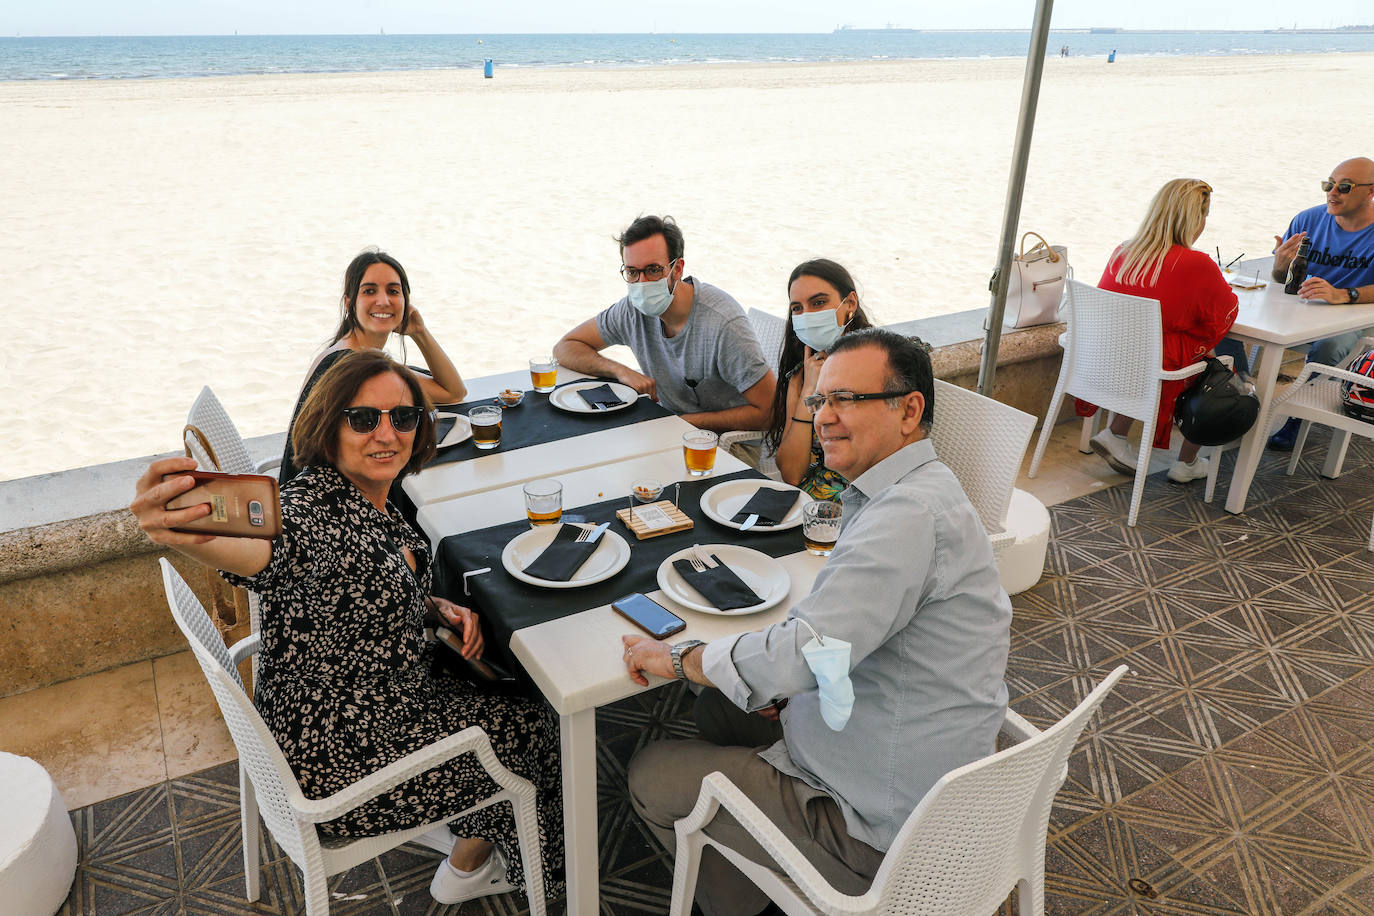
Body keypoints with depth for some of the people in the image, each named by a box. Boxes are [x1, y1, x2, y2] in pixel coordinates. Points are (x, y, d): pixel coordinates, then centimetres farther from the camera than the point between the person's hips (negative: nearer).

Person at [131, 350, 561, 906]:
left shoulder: (370, 499, -3)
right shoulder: (314, 505, -30)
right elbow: (274, 548, -54)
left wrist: (439, 608, -4)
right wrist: (185, 535, -75)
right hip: (337, 753, -8)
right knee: (525, 728, 8)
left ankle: (445, 822, 40)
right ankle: (467, 870, 34)